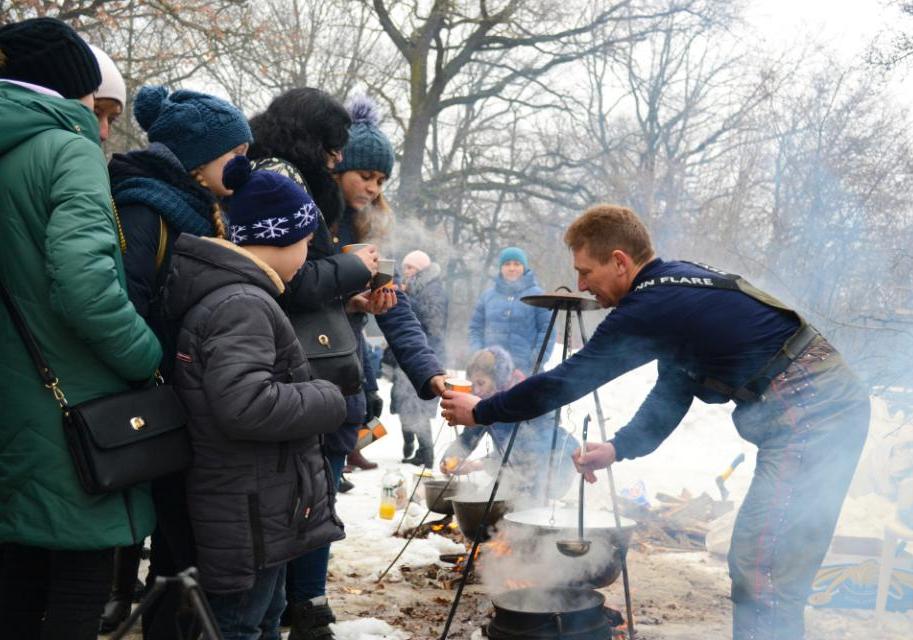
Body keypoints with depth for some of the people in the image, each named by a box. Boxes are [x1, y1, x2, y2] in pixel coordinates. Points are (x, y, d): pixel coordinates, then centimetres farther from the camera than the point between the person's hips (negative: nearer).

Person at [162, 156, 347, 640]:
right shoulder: (242, 305, -22)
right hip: (250, 516, -10)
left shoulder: (222, 295, 11)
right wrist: (328, 401, -19)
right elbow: (244, 404, -34)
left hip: (261, 509, 10)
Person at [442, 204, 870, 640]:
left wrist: (479, 412, 4)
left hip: (808, 419, -10)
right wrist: (619, 448, 6)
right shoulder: (677, 287, 15)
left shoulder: (650, 307, -14)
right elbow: (671, 393, 20)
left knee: (762, 585, -9)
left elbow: (565, 381, -8)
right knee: (752, 570, 15)